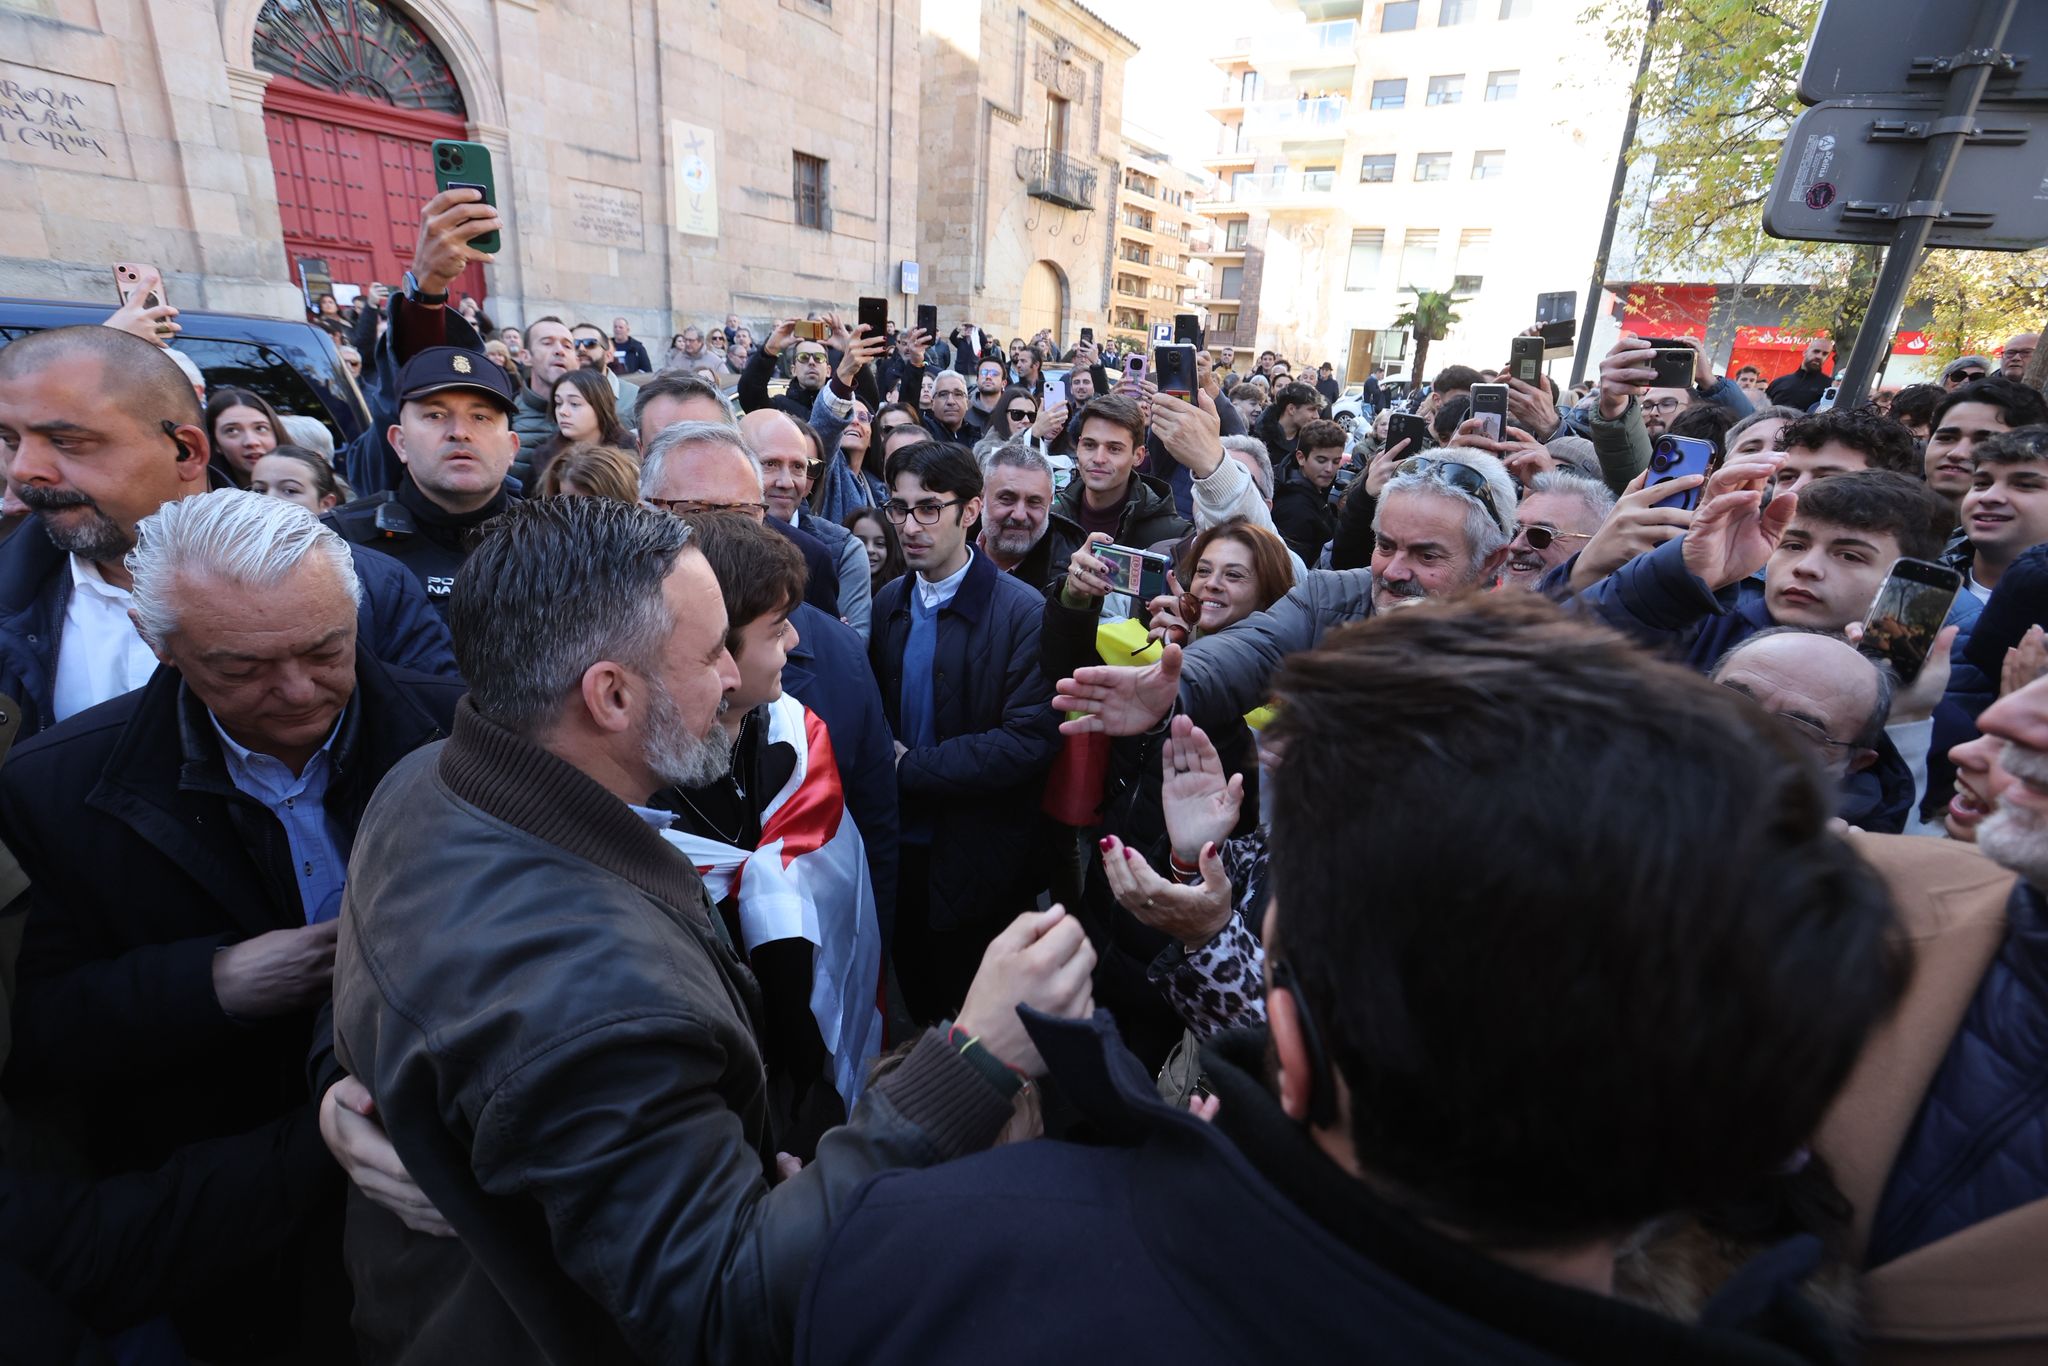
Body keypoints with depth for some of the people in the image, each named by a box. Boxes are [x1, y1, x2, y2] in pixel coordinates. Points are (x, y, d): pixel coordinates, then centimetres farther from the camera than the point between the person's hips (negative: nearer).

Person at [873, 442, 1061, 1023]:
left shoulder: (1023, 611, -14)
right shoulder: (889, 602, 5)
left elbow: (1030, 742, -21)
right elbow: (879, 713, 12)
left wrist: (910, 768, -17)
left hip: (977, 865, -5)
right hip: (901, 848, 5)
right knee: (919, 1007, 20)